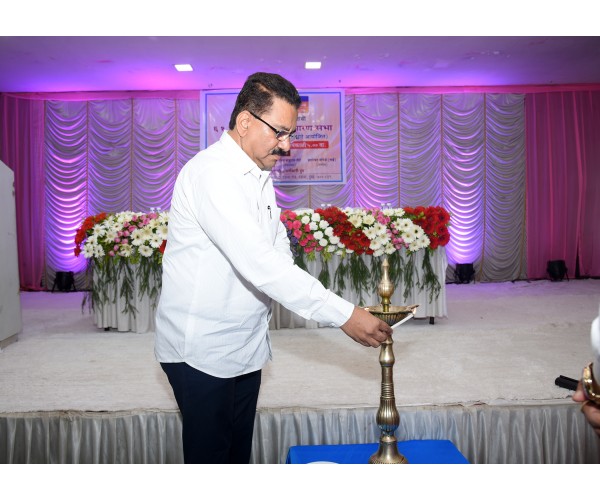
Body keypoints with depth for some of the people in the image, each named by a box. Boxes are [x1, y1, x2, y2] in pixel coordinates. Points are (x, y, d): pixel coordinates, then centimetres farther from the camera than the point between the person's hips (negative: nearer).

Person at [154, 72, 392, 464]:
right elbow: (258, 263, -33)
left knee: (240, 449, 19)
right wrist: (343, 314, -32)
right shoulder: (212, 172, -23)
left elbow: (278, 246, 14)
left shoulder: (259, 174, 9)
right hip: (201, 349, -8)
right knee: (210, 455, 5)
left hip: (246, 344, 9)